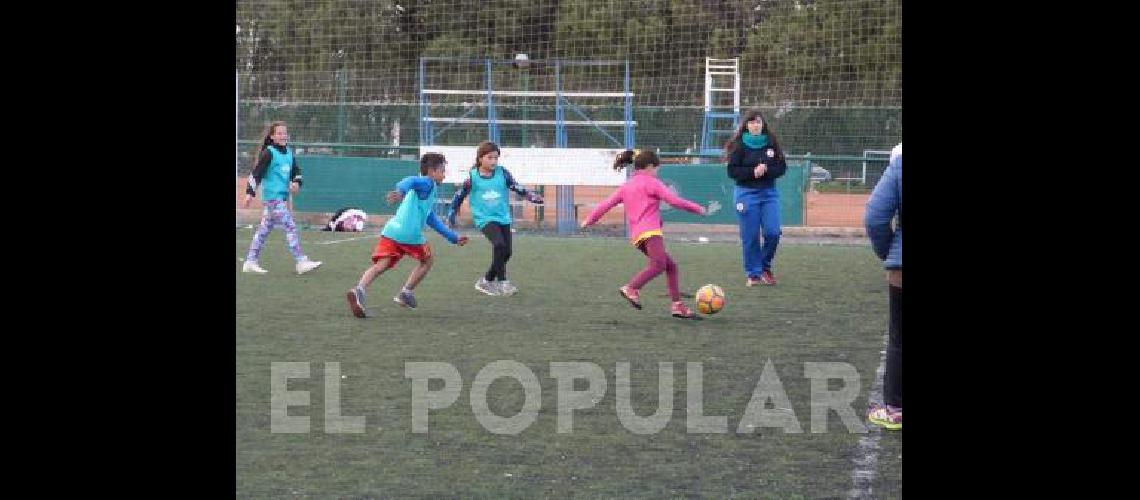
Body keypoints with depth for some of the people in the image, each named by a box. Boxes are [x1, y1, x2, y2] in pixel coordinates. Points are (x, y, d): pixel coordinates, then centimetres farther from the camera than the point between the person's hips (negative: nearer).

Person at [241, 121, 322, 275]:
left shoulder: (289, 153, 12)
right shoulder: (268, 153, -10)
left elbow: (296, 171, 19)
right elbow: (256, 173, -12)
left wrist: (296, 183, -3)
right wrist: (250, 193, -17)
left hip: (282, 197, 8)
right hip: (273, 197, -8)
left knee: (264, 230, 12)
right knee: (290, 227, -13)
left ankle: (250, 262, 19)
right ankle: (301, 262, -14)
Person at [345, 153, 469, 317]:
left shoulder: (428, 191, 36)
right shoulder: (427, 183, 7)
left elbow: (432, 220, 44)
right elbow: (411, 181, -17)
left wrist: (454, 237, 48)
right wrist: (400, 191, -40)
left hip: (391, 230, 7)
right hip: (410, 234, -7)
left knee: (380, 266, -7)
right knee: (427, 260, 18)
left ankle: (359, 290, -32)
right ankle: (406, 293, 14)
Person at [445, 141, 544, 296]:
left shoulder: (502, 173, -1)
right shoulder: (472, 177, -5)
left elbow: (518, 188, 0)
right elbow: (459, 196, 7)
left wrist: (534, 197, -13)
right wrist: (451, 214, 10)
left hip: (503, 218, 4)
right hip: (485, 219, -4)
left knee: (506, 252, 4)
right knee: (499, 244, -27)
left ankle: (487, 281, 24)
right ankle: (502, 282, -19)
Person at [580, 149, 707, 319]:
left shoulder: (626, 186, 24)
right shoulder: (651, 182, 5)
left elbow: (606, 204, 21)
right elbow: (674, 200, -2)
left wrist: (589, 220, 31)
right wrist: (698, 209, 9)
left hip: (637, 235, 9)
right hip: (650, 231, -9)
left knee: (671, 266, 14)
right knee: (659, 264, -28)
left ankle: (677, 304, 7)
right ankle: (631, 288, -43)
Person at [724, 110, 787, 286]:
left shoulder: (771, 143, 5)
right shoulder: (739, 145, -3)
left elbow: (781, 167, 5)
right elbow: (732, 171, -6)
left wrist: (766, 170, -13)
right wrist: (753, 172, -18)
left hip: (769, 192, 3)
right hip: (746, 194, -2)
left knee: (772, 232, -6)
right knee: (750, 236, -1)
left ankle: (765, 267, 18)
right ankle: (753, 274, 11)